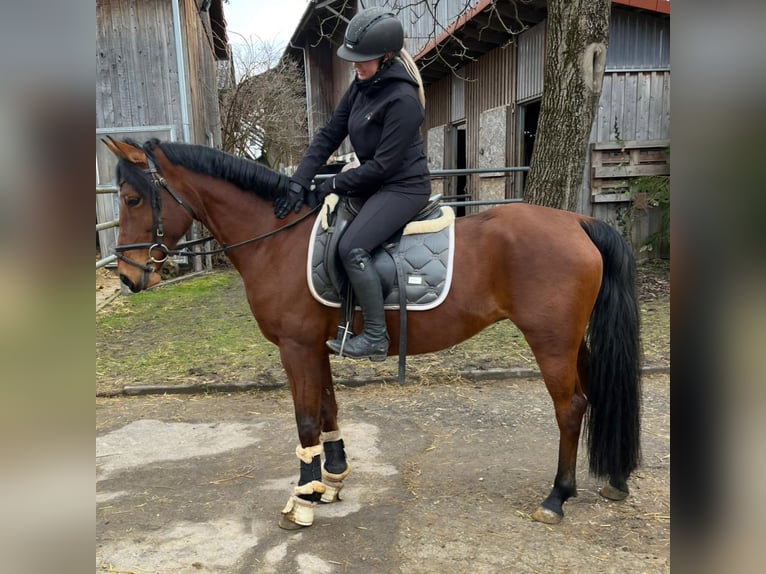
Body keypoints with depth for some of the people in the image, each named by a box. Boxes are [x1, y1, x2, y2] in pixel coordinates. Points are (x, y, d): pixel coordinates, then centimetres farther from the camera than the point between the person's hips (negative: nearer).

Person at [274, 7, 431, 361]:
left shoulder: (403, 99, -22)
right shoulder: (361, 86, 3)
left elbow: (383, 164, -23)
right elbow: (329, 135, 2)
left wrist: (333, 185, -15)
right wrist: (300, 181, -8)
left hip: (404, 186, -10)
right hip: (373, 182, 10)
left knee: (351, 247, -26)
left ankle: (376, 338, -15)